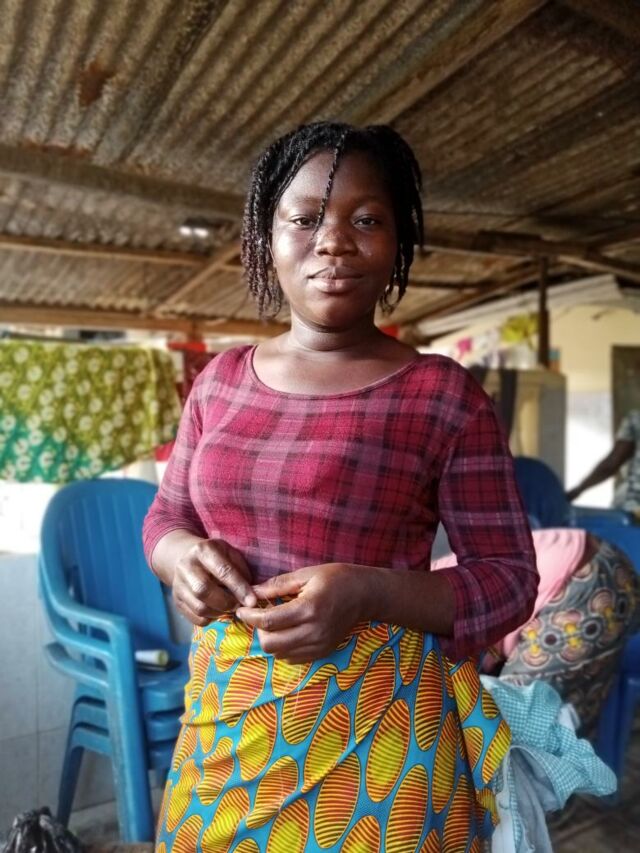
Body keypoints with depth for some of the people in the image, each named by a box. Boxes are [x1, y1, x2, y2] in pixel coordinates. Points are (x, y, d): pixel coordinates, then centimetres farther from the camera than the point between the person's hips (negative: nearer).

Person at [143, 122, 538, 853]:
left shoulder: (444, 394, -11)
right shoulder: (220, 379, 2)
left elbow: (509, 577, -8)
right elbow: (165, 515, 11)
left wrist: (369, 593, -25)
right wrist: (184, 558, -12)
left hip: (374, 722, -3)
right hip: (225, 714, 4)